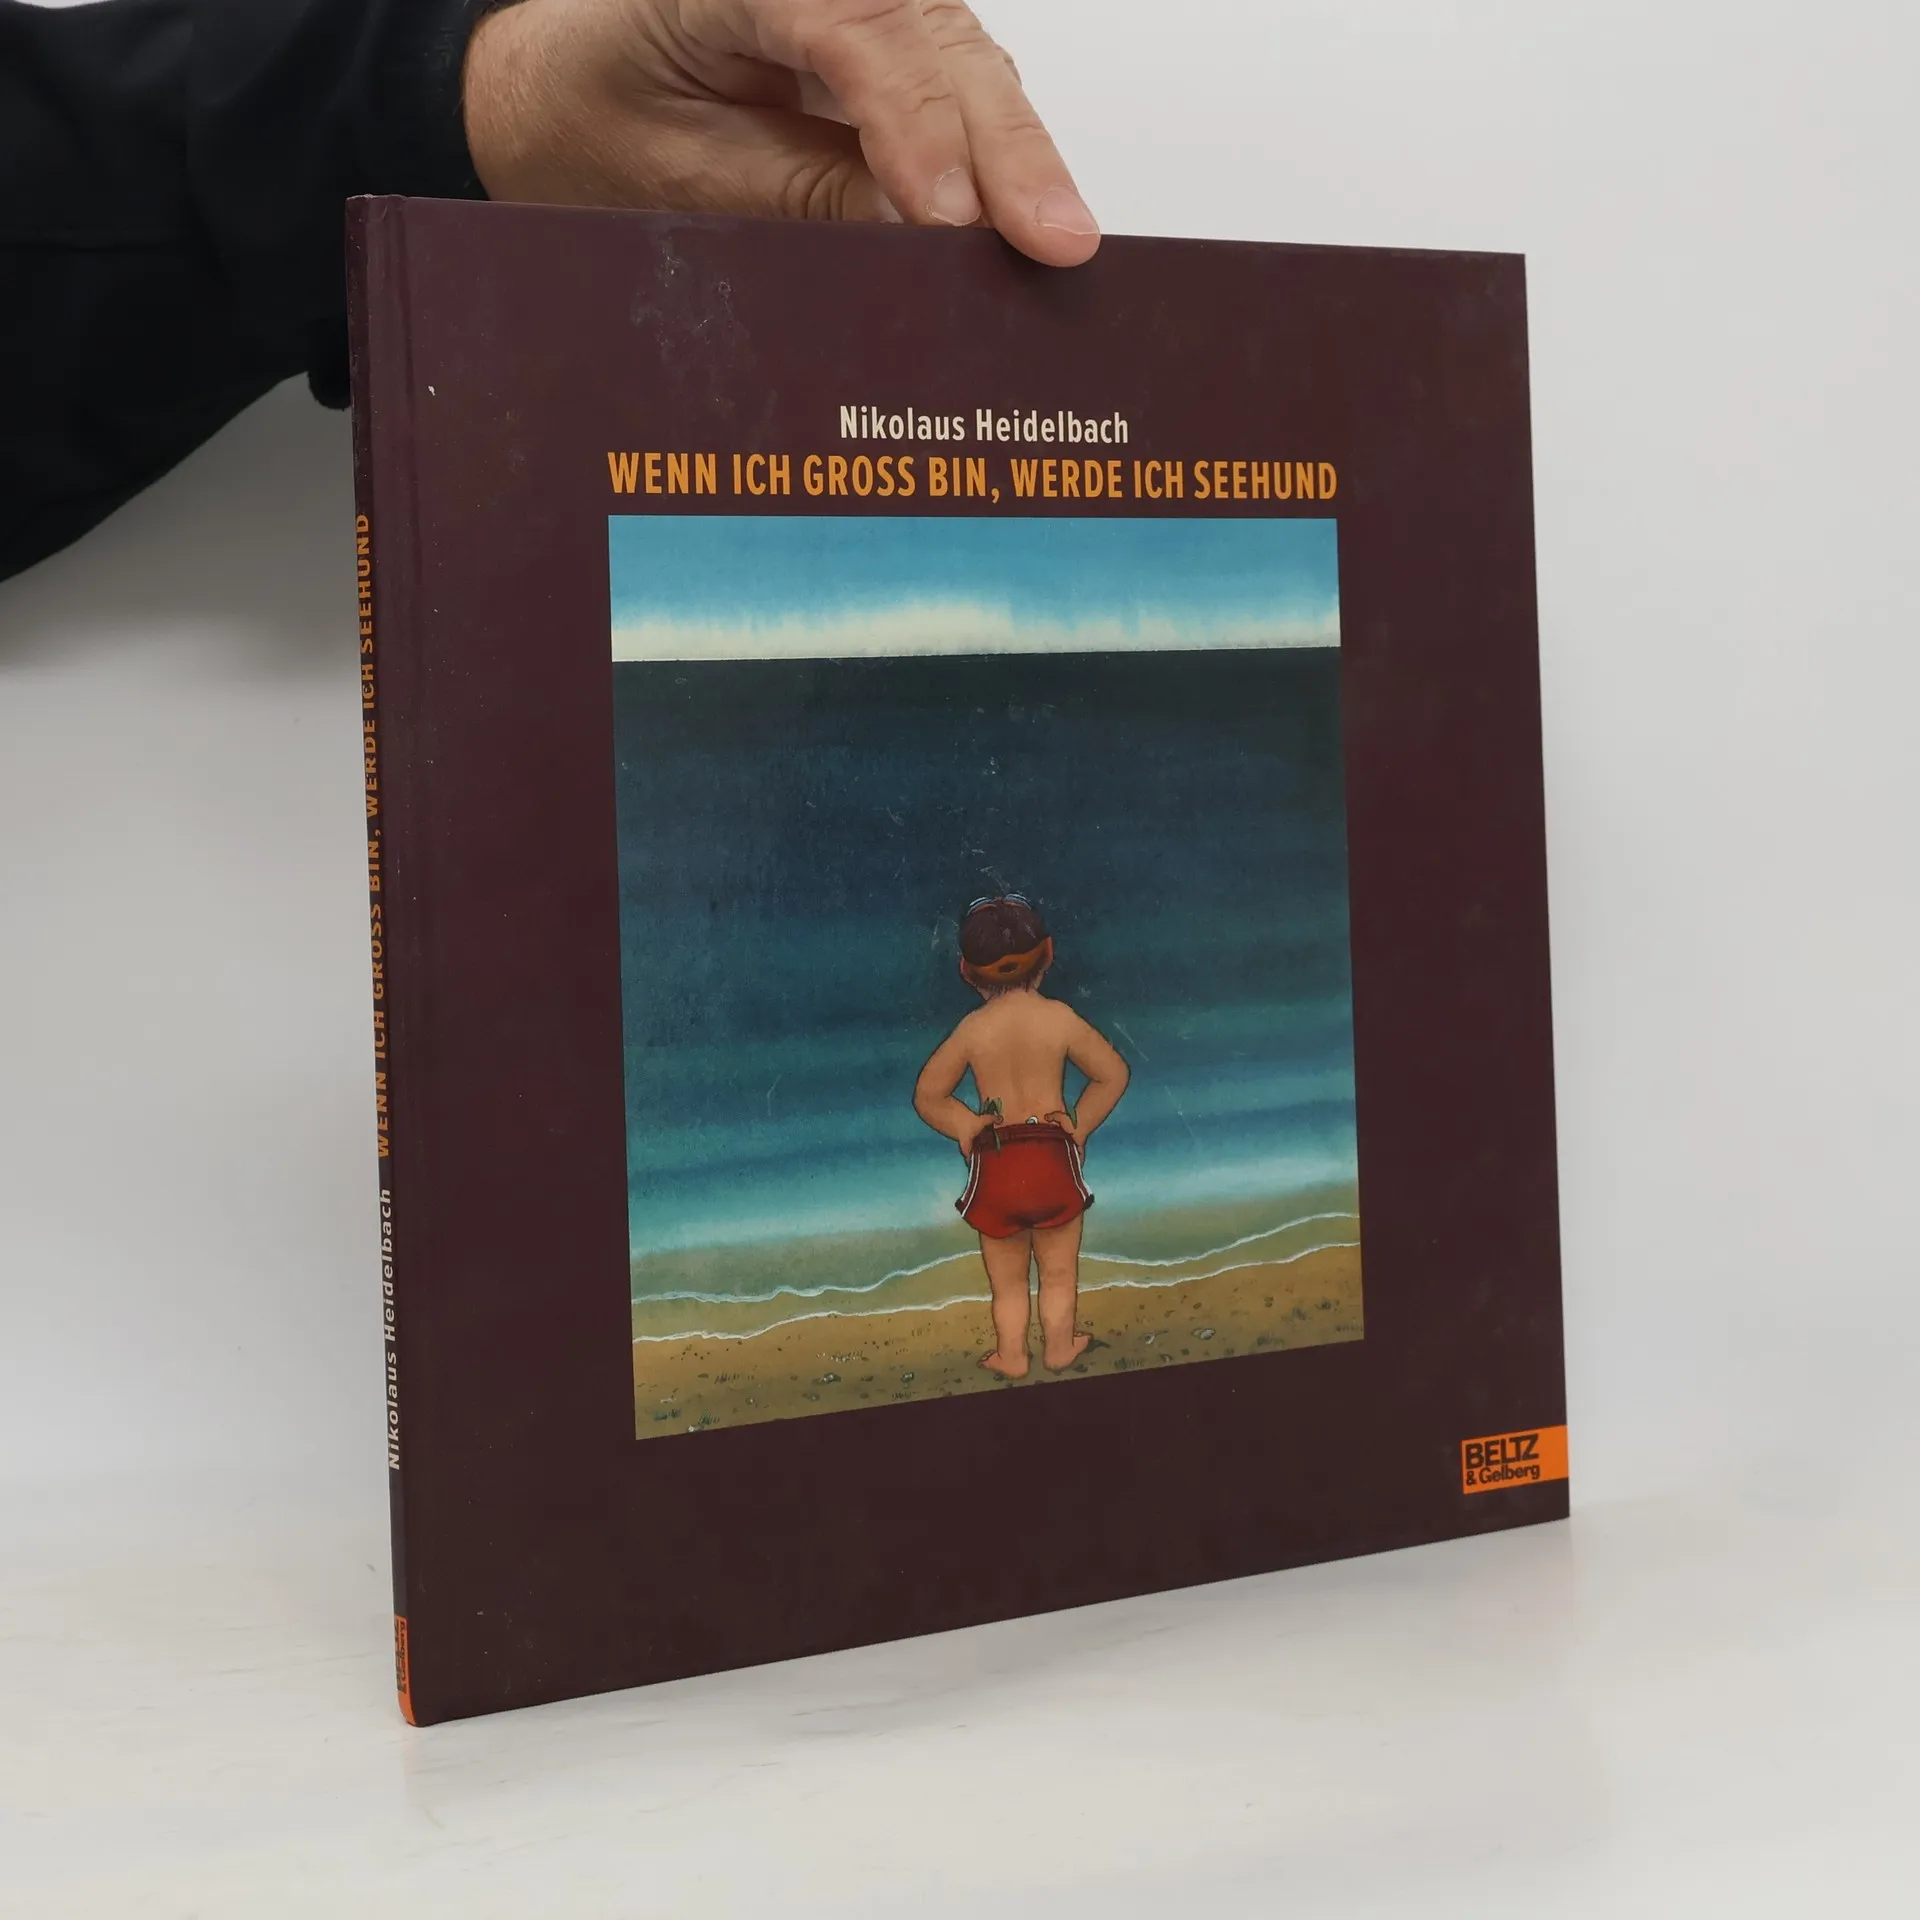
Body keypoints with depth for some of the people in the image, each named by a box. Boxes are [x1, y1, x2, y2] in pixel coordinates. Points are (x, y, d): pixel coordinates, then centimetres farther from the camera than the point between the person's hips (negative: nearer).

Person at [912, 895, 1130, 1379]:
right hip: (1053, 1158, 0)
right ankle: (1059, 1348, 30)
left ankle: (1011, 1356, 27)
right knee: (1059, 1274, 19)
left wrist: (967, 1127, 8)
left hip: (994, 1166, 0)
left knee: (1007, 1280, 18)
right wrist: (1080, 1124, 10)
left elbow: (928, 1096, 2)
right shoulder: (1060, 1017, -8)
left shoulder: (972, 1029, -6)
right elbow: (1113, 1074, 1)